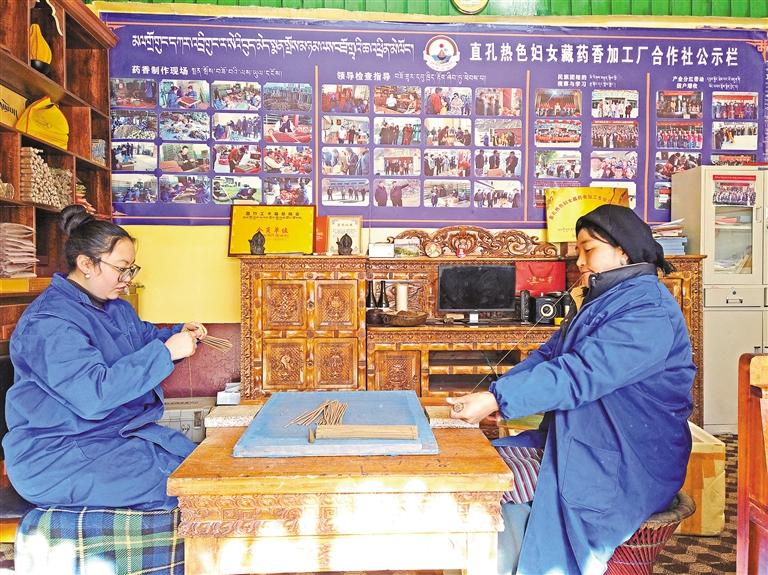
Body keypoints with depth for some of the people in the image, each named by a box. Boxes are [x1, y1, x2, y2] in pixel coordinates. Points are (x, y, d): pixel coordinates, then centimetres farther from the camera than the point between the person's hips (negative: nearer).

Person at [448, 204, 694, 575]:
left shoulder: (649, 311, -17)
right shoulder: (598, 301, 15)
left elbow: (580, 375, -28)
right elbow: (547, 356, 9)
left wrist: (498, 400, -30)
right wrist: (492, 397, -6)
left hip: (626, 465, -9)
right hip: (575, 441, 9)